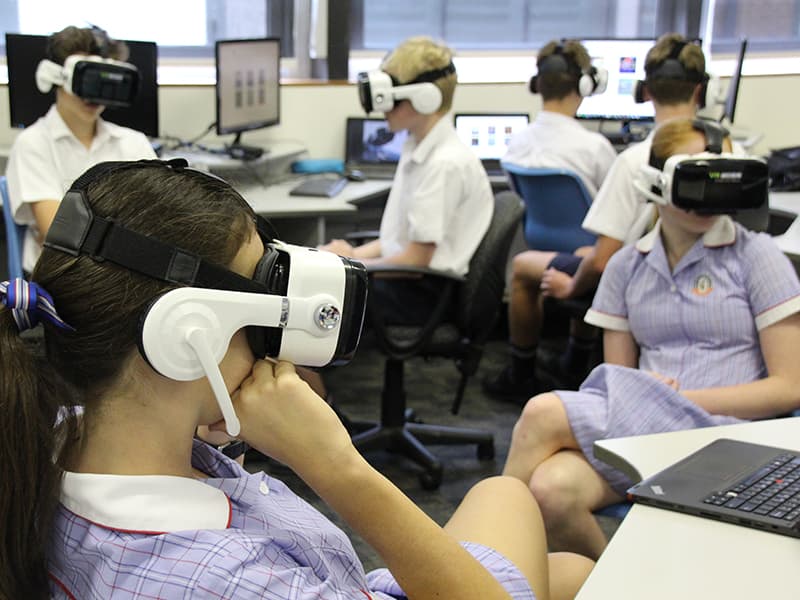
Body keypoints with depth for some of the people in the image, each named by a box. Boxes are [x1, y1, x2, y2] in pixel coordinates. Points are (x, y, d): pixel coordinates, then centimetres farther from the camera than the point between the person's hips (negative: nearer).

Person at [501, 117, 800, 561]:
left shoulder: (753, 255, 4)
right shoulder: (627, 266, 14)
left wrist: (684, 399, -11)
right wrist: (638, 393, -9)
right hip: (635, 424, 4)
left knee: (543, 415, -26)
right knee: (551, 490, -31)